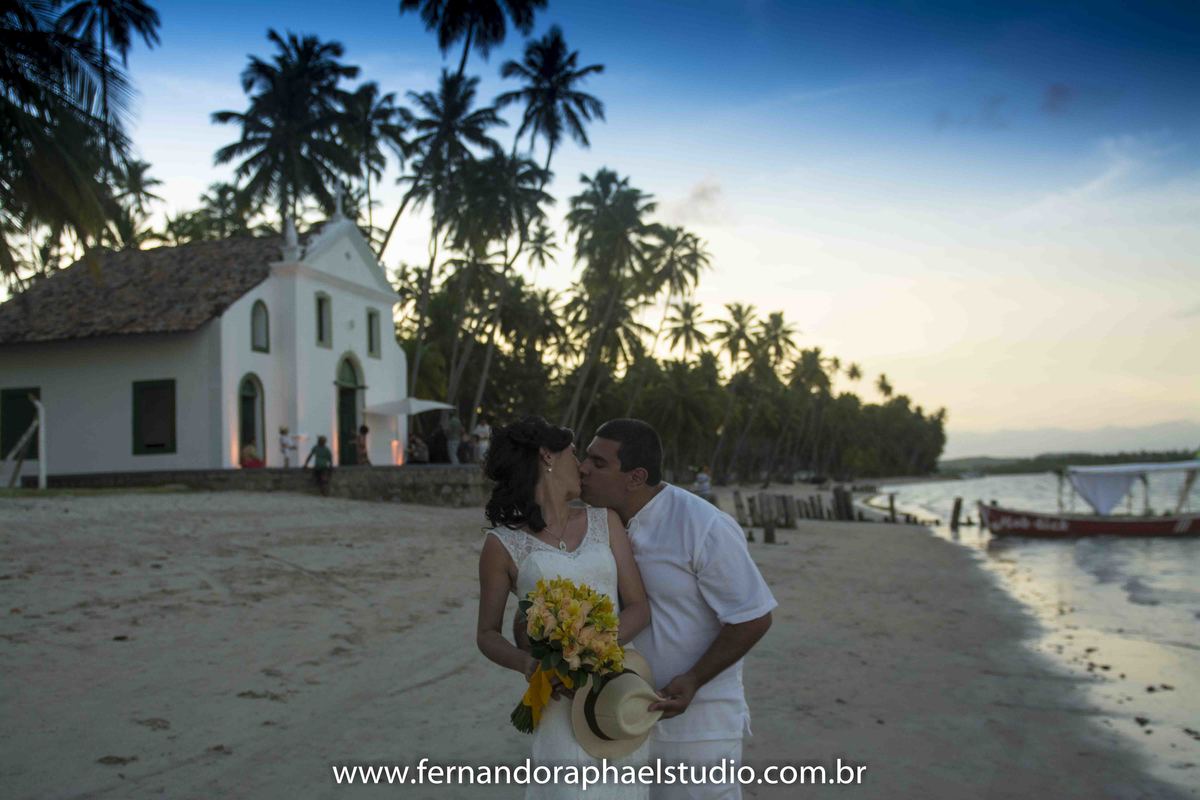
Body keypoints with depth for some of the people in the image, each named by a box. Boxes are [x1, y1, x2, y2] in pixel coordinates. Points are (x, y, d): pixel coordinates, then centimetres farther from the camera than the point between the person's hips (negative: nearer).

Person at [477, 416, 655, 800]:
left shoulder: (605, 520, 8)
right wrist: (525, 663, -16)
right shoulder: (502, 544, 1)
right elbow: (487, 634, 6)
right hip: (560, 700, -3)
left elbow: (639, 608, 3)